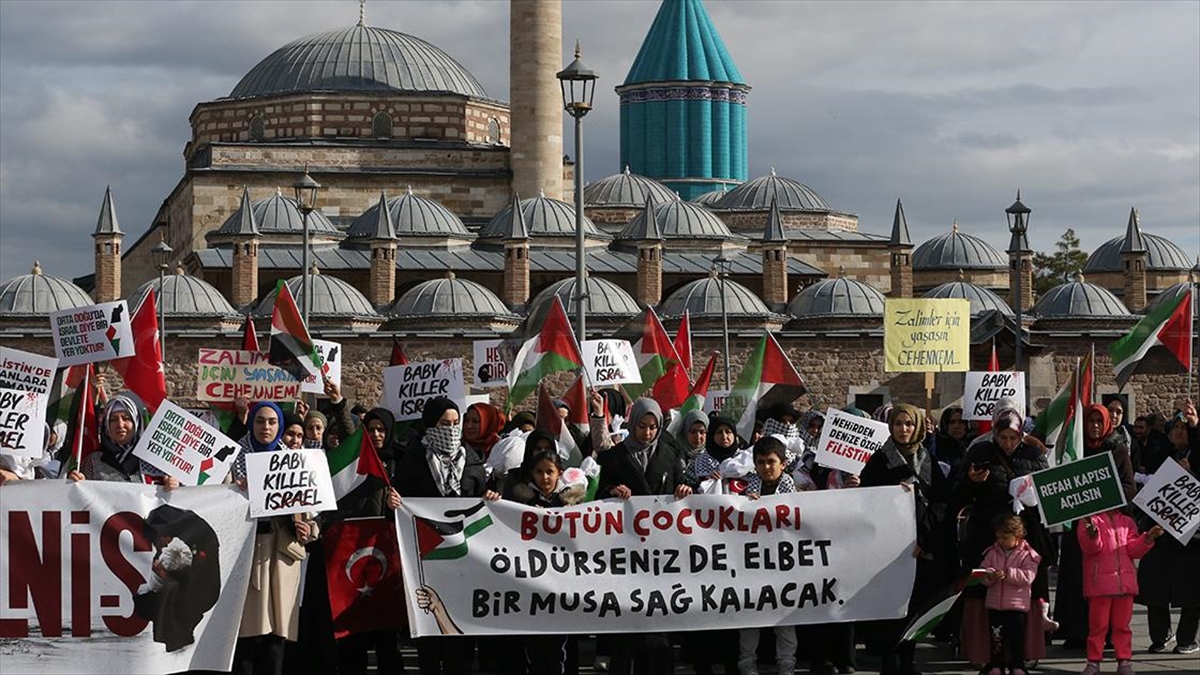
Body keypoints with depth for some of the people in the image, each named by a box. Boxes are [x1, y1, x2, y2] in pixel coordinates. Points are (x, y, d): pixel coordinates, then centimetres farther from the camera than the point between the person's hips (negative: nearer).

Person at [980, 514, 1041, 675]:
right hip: (994, 605, 3)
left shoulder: (1027, 555, -4)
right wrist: (990, 576, -19)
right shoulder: (992, 553, 7)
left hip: (1017, 605, -3)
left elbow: (1028, 577, -15)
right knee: (996, 638, 7)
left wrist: (1008, 574, -24)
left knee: (1017, 638, 2)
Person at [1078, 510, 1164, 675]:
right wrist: (1092, 535, -33)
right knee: (1098, 624, -1)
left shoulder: (1127, 522, 14)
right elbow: (1088, 547, -13)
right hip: (1099, 583, -4)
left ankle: (1124, 662, 11)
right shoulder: (1090, 520, 1)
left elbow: (1133, 549, 7)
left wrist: (1148, 538, -9)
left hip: (1125, 582, 4)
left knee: (1122, 624, 7)